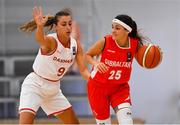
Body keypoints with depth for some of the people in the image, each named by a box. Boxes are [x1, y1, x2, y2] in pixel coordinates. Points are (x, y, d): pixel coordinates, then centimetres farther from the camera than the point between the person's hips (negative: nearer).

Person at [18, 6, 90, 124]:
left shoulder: (75, 44, -6)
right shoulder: (51, 41, -25)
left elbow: (83, 69, 3)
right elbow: (41, 39, -50)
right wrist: (40, 26, -71)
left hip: (54, 88, 7)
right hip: (34, 86, -7)